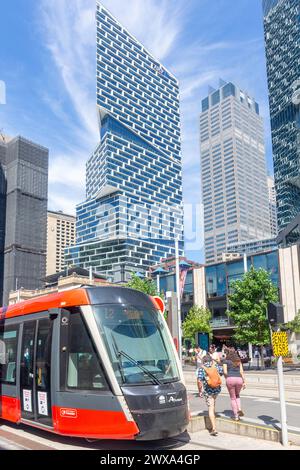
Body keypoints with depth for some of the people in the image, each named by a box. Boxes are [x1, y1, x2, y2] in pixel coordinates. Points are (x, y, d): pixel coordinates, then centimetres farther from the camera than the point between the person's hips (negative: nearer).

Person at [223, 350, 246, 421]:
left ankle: (236, 416, 8)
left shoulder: (226, 361, 15)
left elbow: (225, 372, 1)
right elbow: (241, 371, 9)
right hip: (239, 379, 2)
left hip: (230, 379, -2)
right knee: (237, 395, 27)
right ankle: (239, 409, 6)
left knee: (233, 398, 13)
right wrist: (244, 382, 6)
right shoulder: (239, 361, 21)